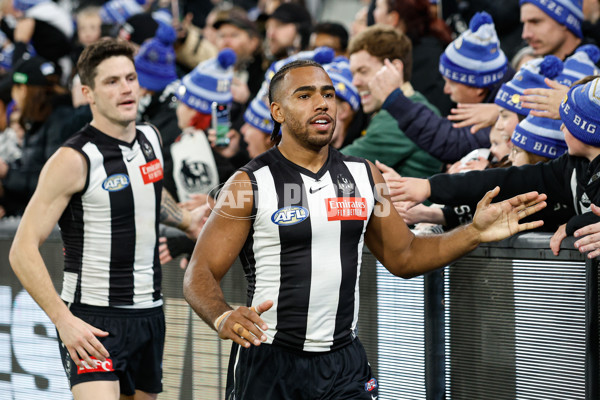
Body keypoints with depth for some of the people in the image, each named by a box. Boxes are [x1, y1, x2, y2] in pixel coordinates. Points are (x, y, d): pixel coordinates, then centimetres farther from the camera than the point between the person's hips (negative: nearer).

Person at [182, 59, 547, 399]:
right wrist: (222, 317, -30)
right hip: (268, 361, -3)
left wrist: (475, 233, 3)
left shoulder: (363, 176, 7)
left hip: (345, 363, 3)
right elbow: (200, 275, -9)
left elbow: (403, 256, 15)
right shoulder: (250, 184, -8)